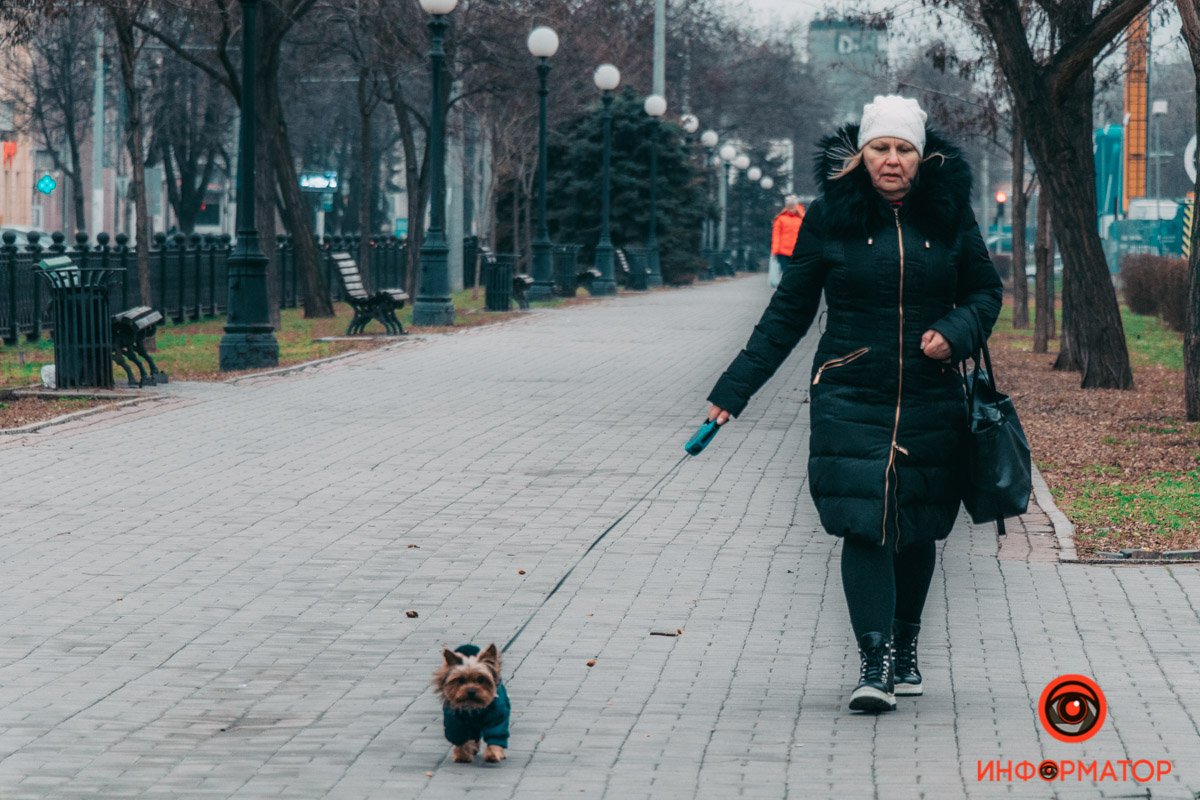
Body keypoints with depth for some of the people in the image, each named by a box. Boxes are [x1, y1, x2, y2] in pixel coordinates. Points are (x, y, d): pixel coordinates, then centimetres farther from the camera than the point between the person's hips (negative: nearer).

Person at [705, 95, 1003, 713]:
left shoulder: (950, 215, 3)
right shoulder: (830, 216, -1)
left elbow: (985, 291, 14)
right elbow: (788, 312, 6)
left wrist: (955, 333, -9)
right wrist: (734, 390, 4)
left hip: (930, 401, 2)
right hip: (850, 397, -2)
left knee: (916, 528, 10)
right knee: (864, 523, -14)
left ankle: (904, 649, 28)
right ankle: (875, 661, -15)